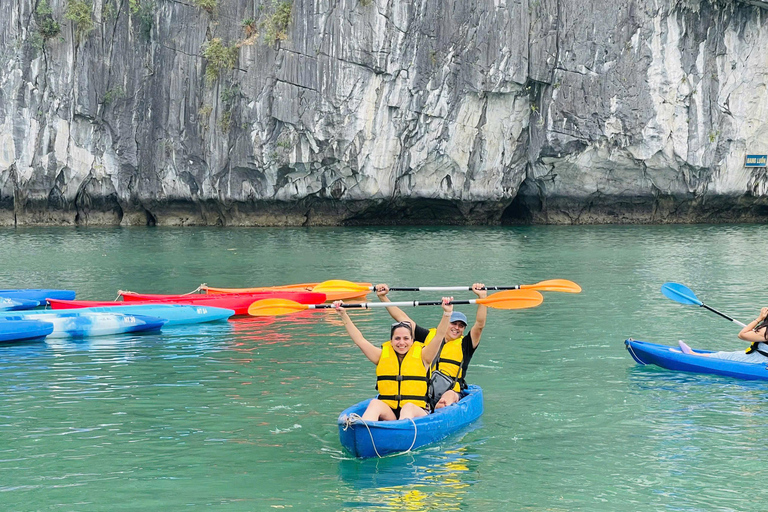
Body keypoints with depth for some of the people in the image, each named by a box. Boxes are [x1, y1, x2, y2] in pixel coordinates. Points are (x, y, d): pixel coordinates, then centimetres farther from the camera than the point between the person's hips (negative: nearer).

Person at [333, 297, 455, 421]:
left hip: (416, 411, -1)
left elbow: (439, 336, -4)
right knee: (375, 404, -30)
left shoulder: (421, 355, 8)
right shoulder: (382, 355, 13)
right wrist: (344, 316, 0)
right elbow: (359, 340, 8)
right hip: (388, 412, 2)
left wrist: (447, 313, -19)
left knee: (408, 407, -35)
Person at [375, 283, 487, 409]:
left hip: (450, 391, -2)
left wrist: (482, 297, -14)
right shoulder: (428, 336, 17)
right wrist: (383, 297, 16)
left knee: (449, 396, -37)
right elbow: (402, 318, 18)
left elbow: (480, 325, -3)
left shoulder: (465, 345, 13)